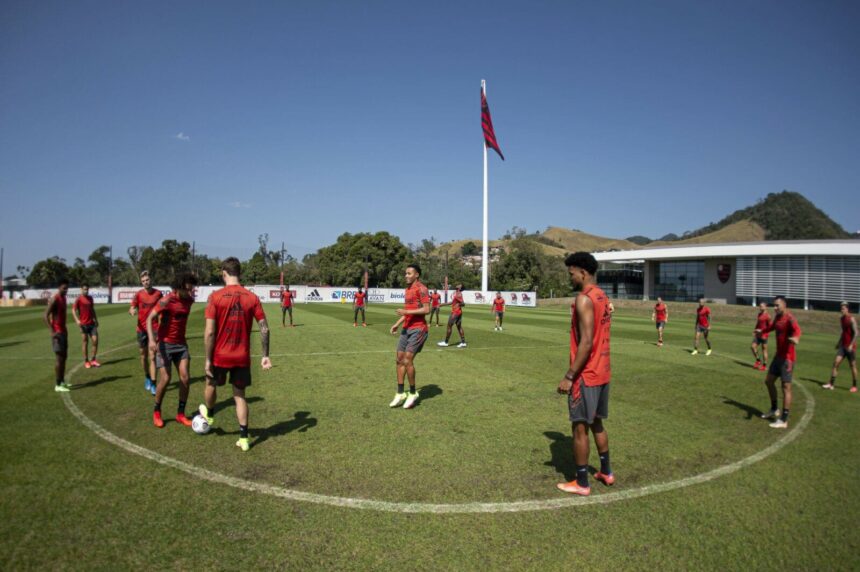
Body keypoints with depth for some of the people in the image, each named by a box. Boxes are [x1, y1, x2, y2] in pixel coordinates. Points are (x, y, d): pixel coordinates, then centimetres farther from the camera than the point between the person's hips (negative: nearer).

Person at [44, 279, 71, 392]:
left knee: (64, 357, 13)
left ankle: (62, 381, 21)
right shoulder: (54, 299, -15)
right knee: (59, 358, -7)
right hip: (57, 332, -9)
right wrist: (52, 332, -23)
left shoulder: (63, 298, 12)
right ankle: (58, 385, -2)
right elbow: (46, 316, -20)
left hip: (63, 331, 9)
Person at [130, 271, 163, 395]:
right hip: (141, 329, 2)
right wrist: (132, 311, -29)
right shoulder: (138, 294, -1)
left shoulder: (158, 293, -1)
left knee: (152, 356, -7)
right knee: (143, 356, 13)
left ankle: (153, 384, -8)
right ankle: (147, 378, 32)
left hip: (154, 329, -1)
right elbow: (132, 308, -7)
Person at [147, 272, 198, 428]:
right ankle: (156, 412, 16)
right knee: (165, 379, -8)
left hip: (181, 344, 5)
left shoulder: (189, 300, 1)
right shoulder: (167, 300, -19)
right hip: (165, 344, -5)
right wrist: (151, 340, -37)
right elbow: (149, 319, -25)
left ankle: (180, 414, 11)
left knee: (185, 378, -2)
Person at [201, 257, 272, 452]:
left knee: (211, 384, 26)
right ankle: (243, 438, 12)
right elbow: (264, 328, -5)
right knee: (239, 395, 14)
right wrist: (265, 356, 3)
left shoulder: (215, 296, -12)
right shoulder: (252, 297, -4)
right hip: (243, 357, 2)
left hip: (220, 355, -2)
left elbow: (210, 332, -14)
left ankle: (209, 414, 53)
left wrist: (208, 360, -6)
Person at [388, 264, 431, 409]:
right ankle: (400, 394, 15)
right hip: (406, 329, 9)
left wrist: (406, 311, -20)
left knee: (407, 360, -12)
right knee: (399, 360, 6)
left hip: (418, 329, -9)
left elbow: (426, 310, -19)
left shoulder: (421, 289, -11)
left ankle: (413, 393, 5)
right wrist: (397, 324, 16)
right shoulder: (408, 289, 17)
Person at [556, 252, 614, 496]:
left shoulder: (584, 299, -18)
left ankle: (581, 483, 13)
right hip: (602, 373, 9)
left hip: (586, 375, -9)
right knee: (596, 423, 21)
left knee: (580, 428, 3)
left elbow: (586, 342, -24)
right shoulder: (603, 297, 11)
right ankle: (606, 472, 34)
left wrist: (569, 376, -20)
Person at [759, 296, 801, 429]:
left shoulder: (789, 318, -18)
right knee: (768, 381, 18)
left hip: (787, 358, -9)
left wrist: (795, 338, -61)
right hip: (778, 356, 9)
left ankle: (783, 421, 0)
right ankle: (774, 410, 35)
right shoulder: (777, 318, 9)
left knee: (786, 387, -5)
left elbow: (797, 329, -40)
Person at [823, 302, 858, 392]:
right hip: (843, 345, 7)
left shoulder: (851, 319, -13)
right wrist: (839, 342, 16)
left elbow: (855, 333, -16)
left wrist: (851, 345, -20)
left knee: (852, 366, 4)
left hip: (850, 346, -7)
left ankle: (854, 386, 16)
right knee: (836, 362, -3)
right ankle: (831, 384, -5)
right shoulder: (841, 318, 10)